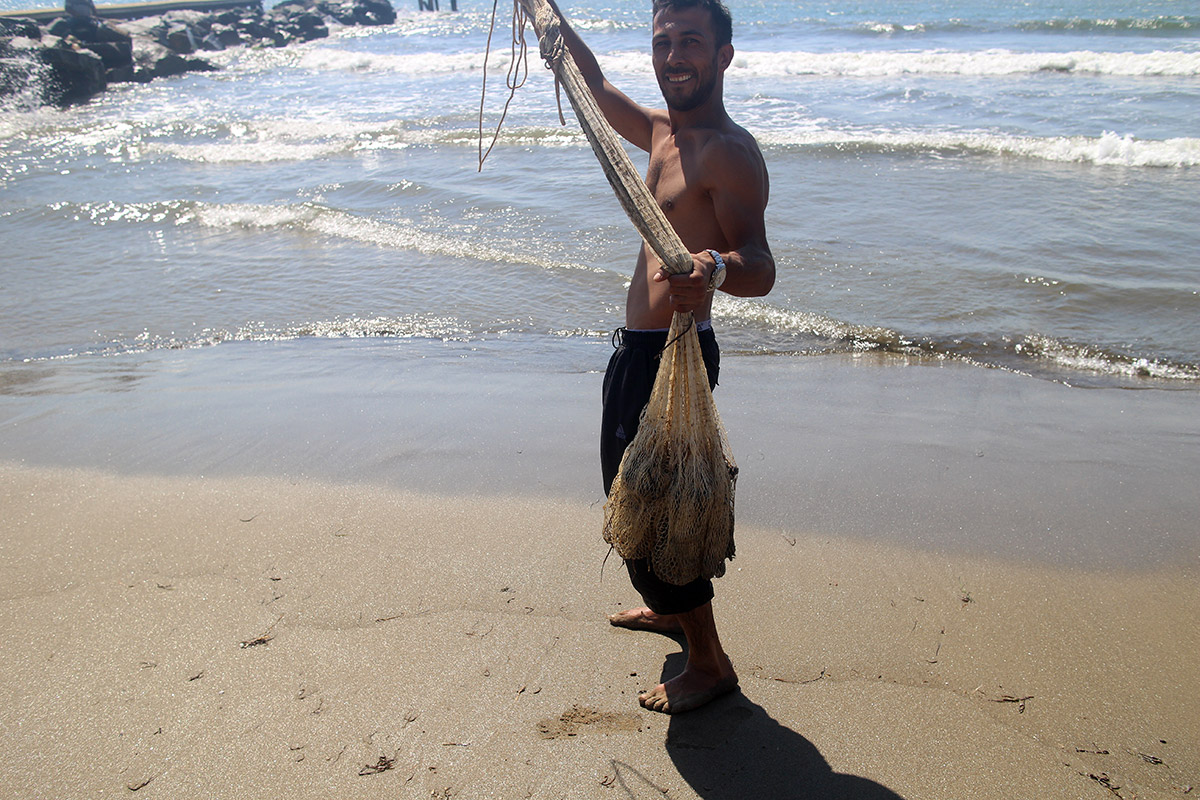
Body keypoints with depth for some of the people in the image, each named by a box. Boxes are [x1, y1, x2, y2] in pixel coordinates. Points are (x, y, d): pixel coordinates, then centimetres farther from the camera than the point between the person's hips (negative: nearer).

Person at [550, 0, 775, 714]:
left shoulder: (730, 151, -17)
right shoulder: (662, 132, 11)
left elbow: (761, 269, -30)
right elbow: (592, 82, 27)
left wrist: (716, 268, -51)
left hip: (673, 355, -10)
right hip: (640, 350, 10)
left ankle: (710, 663, 11)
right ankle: (674, 607, 45)